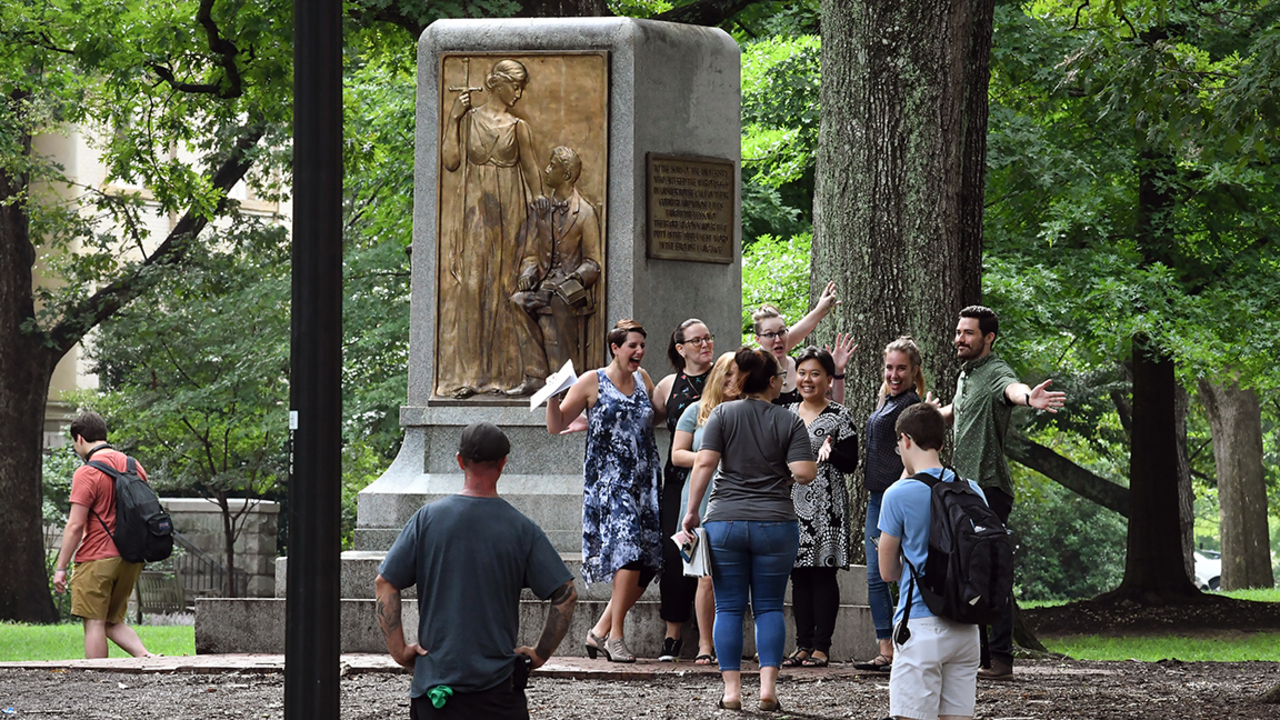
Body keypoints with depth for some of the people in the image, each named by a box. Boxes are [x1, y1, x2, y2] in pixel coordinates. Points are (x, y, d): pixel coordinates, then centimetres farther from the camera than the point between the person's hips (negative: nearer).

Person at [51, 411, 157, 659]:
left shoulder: (87, 473, -11)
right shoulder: (133, 466, 11)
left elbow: (75, 526, -13)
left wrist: (60, 567, -7)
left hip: (97, 560, -7)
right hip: (131, 560, 7)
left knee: (94, 623, -2)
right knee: (112, 622, 15)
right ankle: (145, 656, -5)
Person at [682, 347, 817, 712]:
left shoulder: (722, 414, 1)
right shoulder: (789, 422, -1)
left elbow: (704, 463, -7)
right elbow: (803, 473, -9)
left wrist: (692, 511, -1)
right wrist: (809, 466, 14)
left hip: (725, 522, 0)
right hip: (775, 524, 0)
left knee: (729, 608, 5)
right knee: (769, 607, 8)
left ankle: (731, 689, 2)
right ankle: (768, 685, -2)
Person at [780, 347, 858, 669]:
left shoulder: (839, 416, -1)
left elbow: (850, 464, -5)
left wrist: (831, 452, -22)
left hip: (826, 505, -5)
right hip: (793, 503, 5)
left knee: (823, 575, -5)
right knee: (799, 576, 6)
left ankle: (822, 647, -2)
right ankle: (803, 645, 10)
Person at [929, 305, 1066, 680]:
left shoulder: (995, 372, -12)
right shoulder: (965, 375, 17)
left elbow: (1011, 388, -39)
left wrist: (1029, 397, -60)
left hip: (989, 487, -10)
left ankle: (1000, 658, -7)